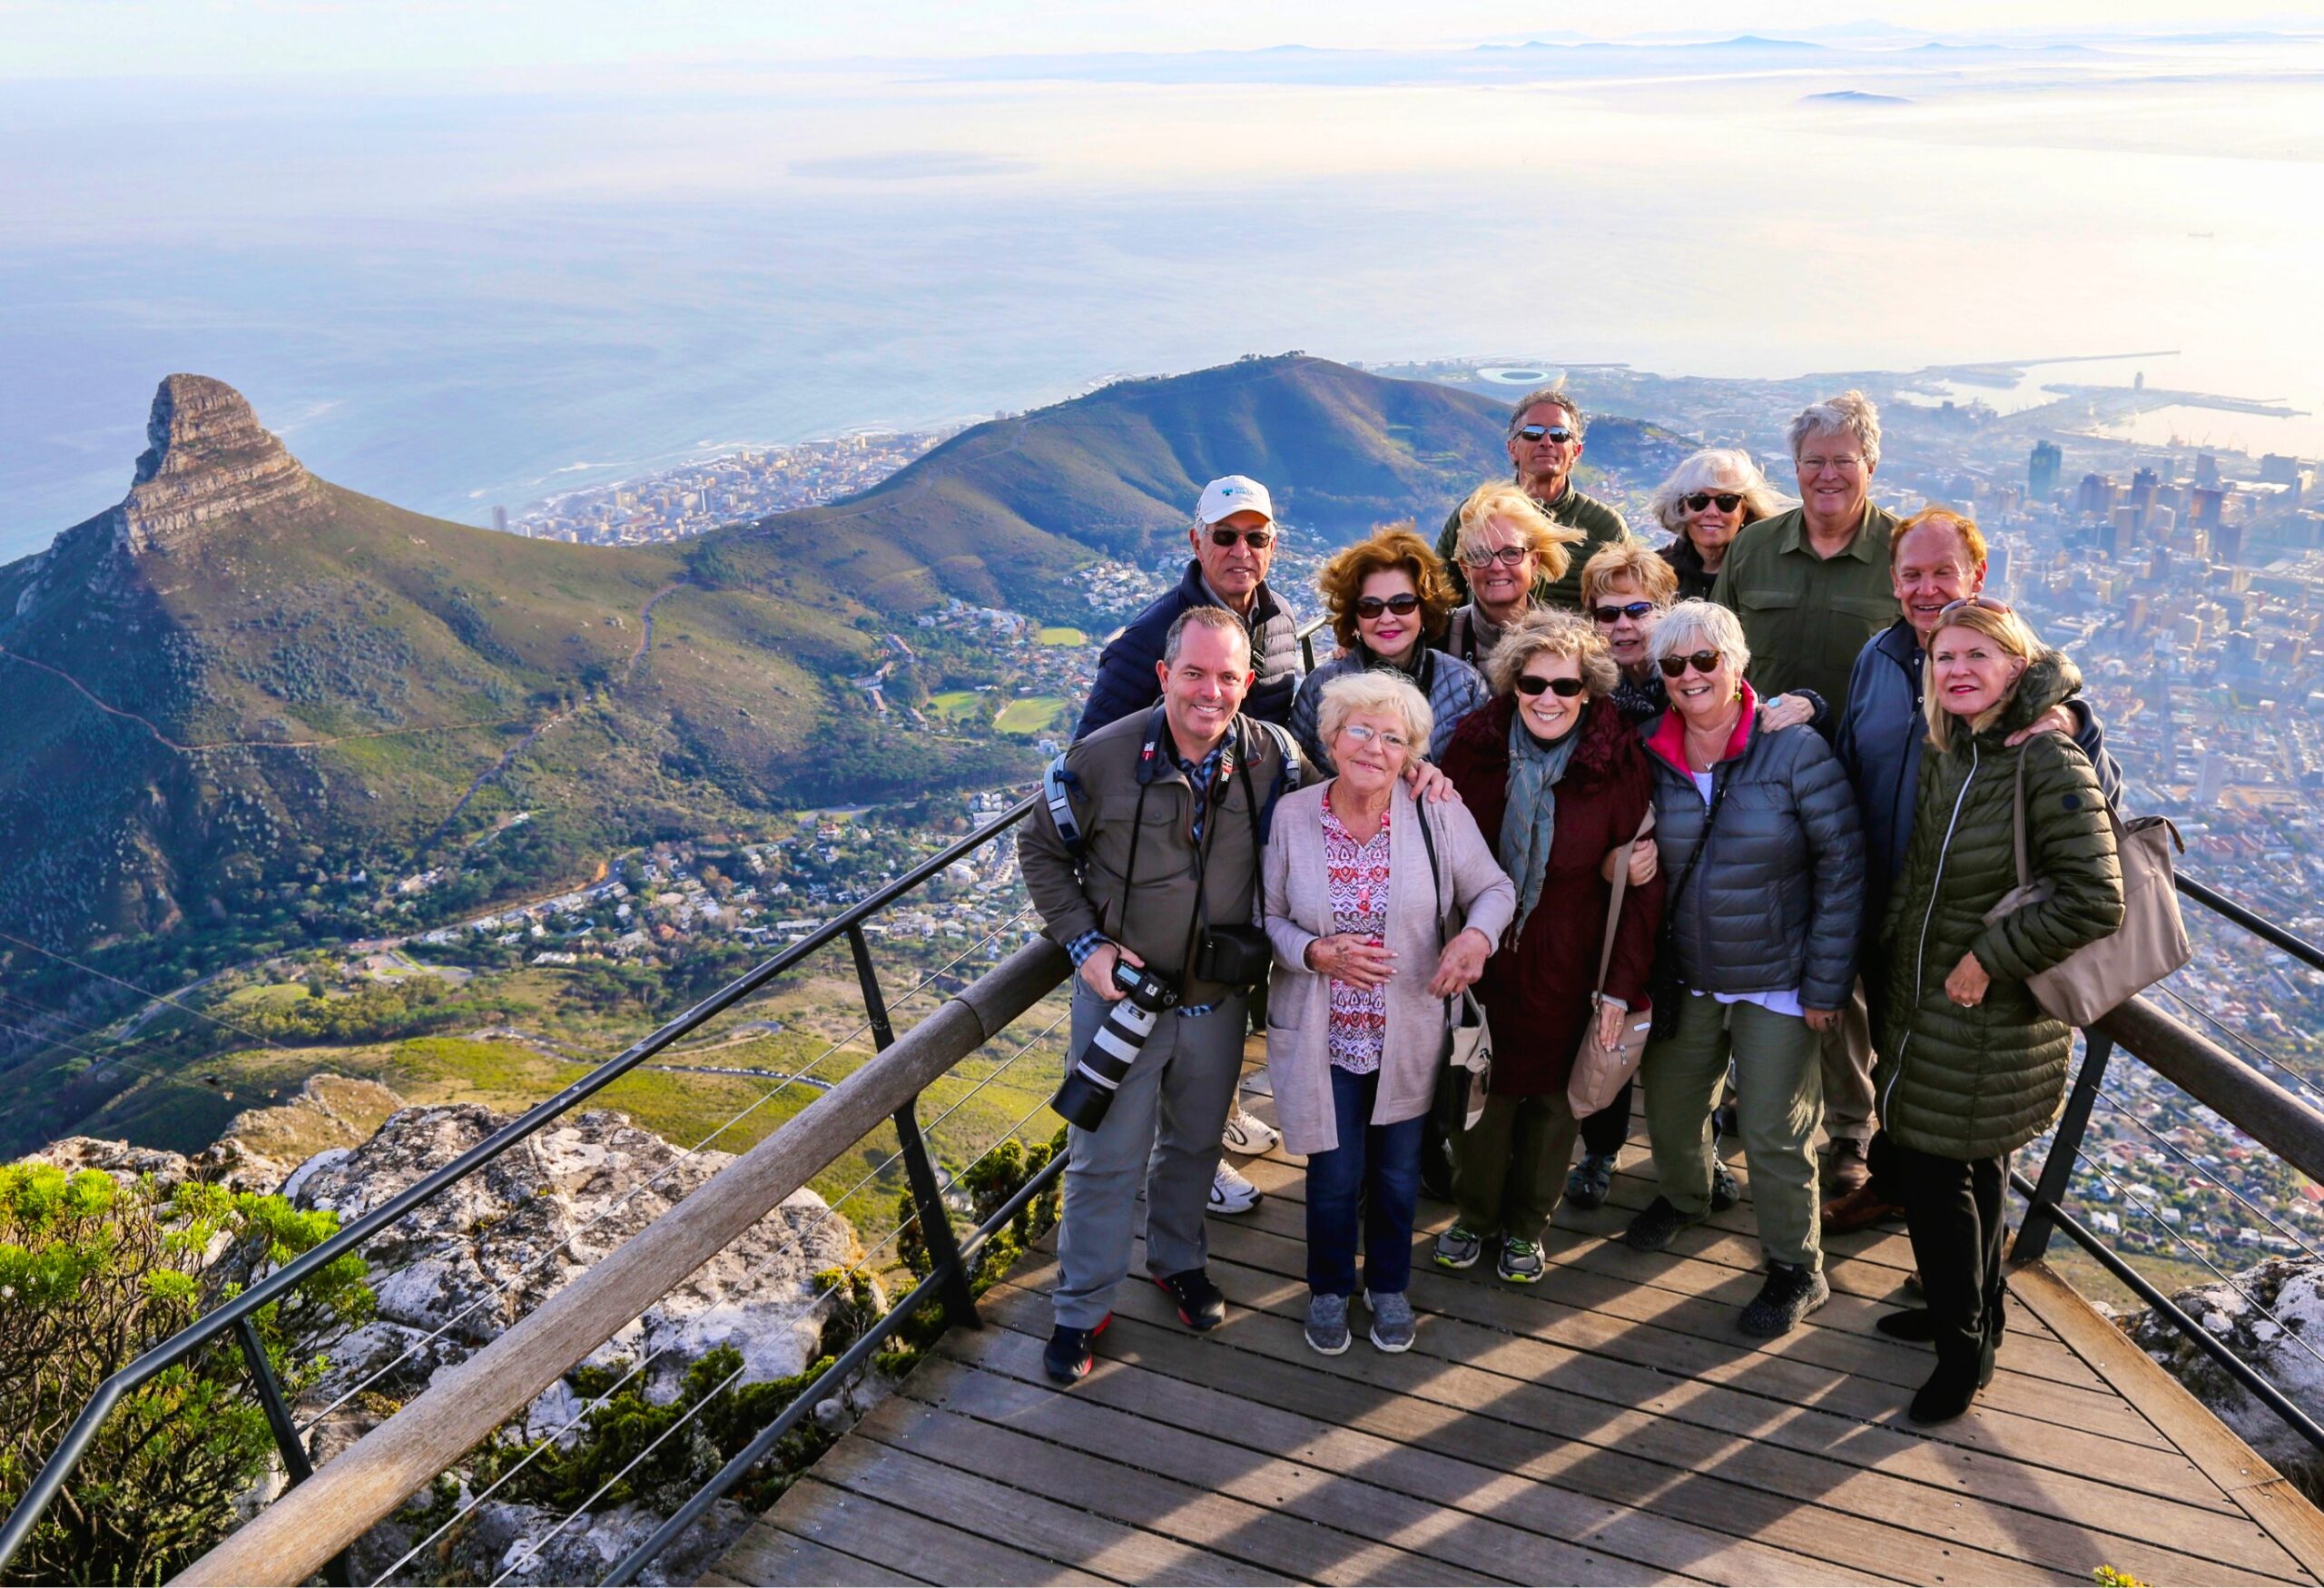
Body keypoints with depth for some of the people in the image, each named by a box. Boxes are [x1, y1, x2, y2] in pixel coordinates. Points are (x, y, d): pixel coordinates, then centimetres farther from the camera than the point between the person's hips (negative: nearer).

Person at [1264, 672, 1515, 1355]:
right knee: (1334, 1177, 11)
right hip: (1322, 1038, -1)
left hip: (1408, 1035, 1)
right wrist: (1316, 954, -21)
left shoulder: (1438, 815, -11)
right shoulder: (1291, 816, -10)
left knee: (1398, 1175, 17)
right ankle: (1329, 1289, 40)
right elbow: (1269, 916, -2)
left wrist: (1477, 935, -23)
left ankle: (1388, 1285, 45)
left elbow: (1495, 889, -2)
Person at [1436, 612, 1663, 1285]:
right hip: (1482, 956, 1)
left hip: (1566, 968, -1)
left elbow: (1642, 882, -8)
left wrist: (1624, 983, -11)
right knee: (1484, 1085, 11)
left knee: (1551, 1094, 13)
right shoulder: (1473, 746, -8)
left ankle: (1527, 1224, 35)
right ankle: (1474, 1212, 35)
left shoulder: (1618, 763, -12)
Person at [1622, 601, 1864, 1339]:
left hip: (1777, 984, -4)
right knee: (1669, 1106, 19)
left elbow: (1842, 868, -12)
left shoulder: (1793, 749, -15)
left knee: (1773, 1133, 3)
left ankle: (1797, 1270, 26)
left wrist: (1826, 983, -12)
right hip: (1684, 980, 4)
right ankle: (1684, 1196, 50)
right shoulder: (1650, 756, -3)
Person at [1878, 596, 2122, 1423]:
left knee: (1934, 1174, 2)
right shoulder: (1944, 755, 3)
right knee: (1973, 1169, 22)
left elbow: (2096, 901, -24)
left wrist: (1991, 958, -20)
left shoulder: (2051, 765, -20)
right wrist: (1896, 939, 9)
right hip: (1923, 1001, 7)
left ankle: (1965, 1347, 22)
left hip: (1994, 1017, -7)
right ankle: (1970, 1309, 42)